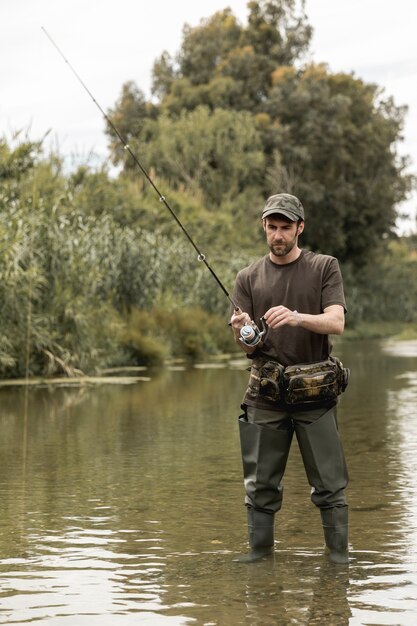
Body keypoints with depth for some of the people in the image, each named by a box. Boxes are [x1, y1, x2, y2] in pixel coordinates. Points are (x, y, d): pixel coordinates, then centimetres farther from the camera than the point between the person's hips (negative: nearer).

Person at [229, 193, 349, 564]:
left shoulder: (325, 268, 5)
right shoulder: (249, 278, 10)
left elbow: (336, 323, -8)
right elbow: (248, 346, 5)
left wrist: (297, 317, -27)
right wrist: (243, 334, -20)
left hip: (315, 393, -2)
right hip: (266, 394, 2)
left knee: (329, 482, -1)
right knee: (261, 483, 4)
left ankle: (339, 554, 7)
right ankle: (260, 549, 14)